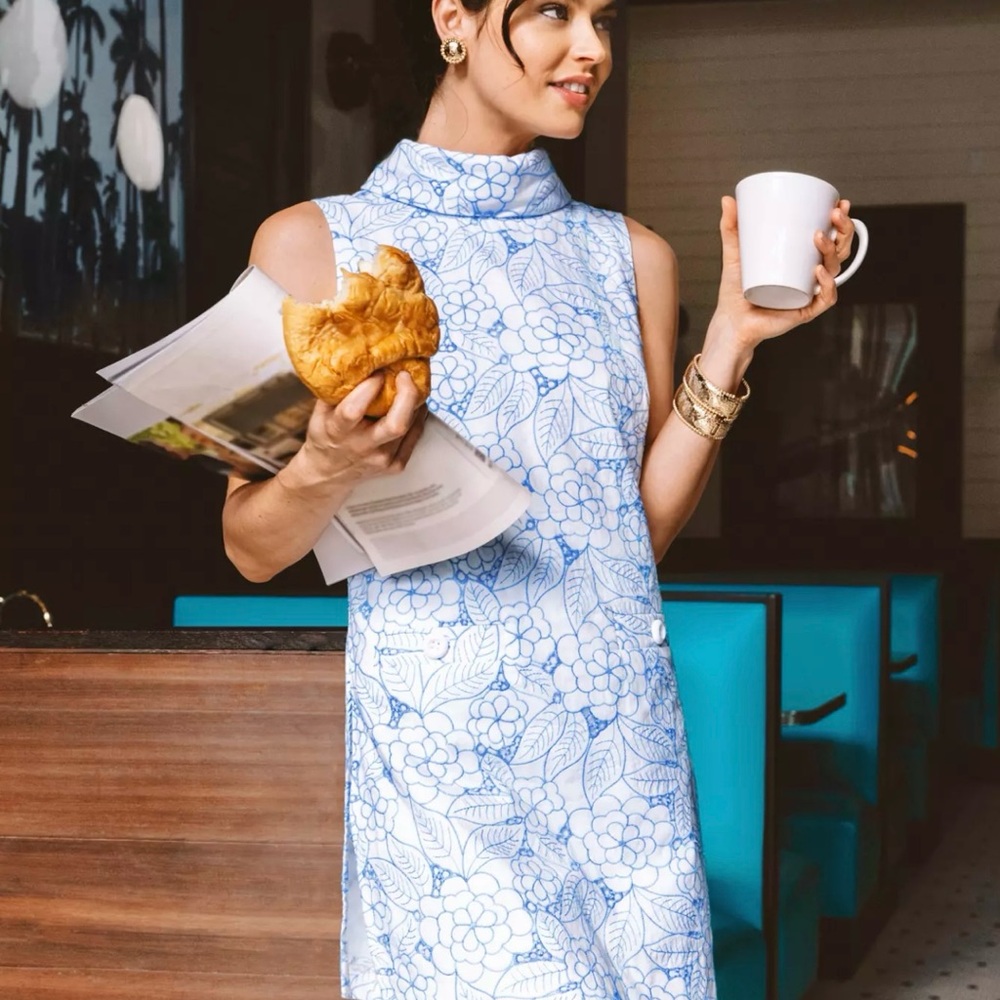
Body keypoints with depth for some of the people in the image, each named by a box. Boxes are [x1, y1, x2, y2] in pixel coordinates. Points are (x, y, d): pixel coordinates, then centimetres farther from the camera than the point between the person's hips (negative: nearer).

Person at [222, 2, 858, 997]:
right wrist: (326, 470, -21)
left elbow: (646, 526, 7)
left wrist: (733, 335, 0)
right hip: (436, 726, -3)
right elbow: (252, 546, 0)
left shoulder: (629, 257, 10)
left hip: (619, 725, 4)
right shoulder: (313, 245, 0)